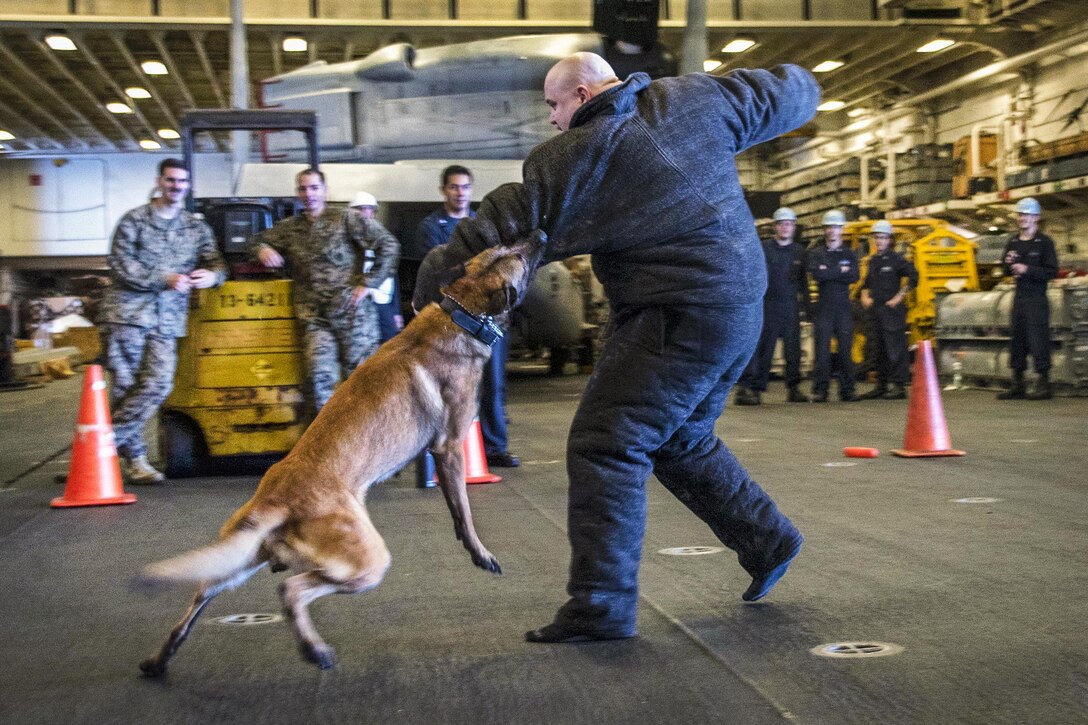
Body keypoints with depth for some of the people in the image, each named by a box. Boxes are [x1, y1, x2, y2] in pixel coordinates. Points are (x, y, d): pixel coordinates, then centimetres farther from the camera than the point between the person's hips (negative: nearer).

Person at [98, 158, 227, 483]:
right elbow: (120, 264, -4)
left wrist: (212, 275, -10)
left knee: (158, 384, -13)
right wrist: (164, 280, -12)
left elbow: (217, 264, 15)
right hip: (127, 312, -3)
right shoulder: (134, 220, 6)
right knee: (126, 385, -6)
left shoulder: (197, 228, 19)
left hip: (167, 321, 3)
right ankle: (133, 457, 3)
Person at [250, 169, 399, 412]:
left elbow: (389, 245, -2)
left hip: (353, 312, -3)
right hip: (314, 318, 3)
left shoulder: (347, 220, 2)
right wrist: (262, 249, 4)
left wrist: (369, 283, -7)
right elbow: (257, 240, 29)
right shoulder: (289, 227, 16)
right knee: (319, 376, -16)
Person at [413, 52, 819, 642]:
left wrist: (433, 279, 6)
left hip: (680, 316, -9)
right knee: (681, 440, 24)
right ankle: (766, 540, 33)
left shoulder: (572, 158, -8)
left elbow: (503, 226, -4)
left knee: (605, 443, -6)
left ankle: (599, 604, -7)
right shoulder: (698, 98, 7)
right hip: (741, 305, 9)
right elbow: (793, 95, 14)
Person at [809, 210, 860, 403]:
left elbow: (853, 277, -5)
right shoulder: (817, 254, 10)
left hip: (843, 307, 1)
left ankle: (847, 390, 5)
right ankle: (820, 390, -3)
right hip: (824, 307, -1)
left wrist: (829, 272, -8)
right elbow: (816, 274, -10)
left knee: (845, 349, 0)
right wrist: (840, 271, -6)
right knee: (822, 349, -6)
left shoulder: (849, 254, 13)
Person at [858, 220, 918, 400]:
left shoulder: (896, 259, -5)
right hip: (875, 310, 7)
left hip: (892, 310, -7)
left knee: (895, 348, -8)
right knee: (879, 349, 10)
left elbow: (913, 278, -11)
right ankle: (881, 386, 17)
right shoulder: (873, 260, 16)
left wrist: (899, 297, -12)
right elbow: (866, 283, 27)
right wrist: (865, 296, 9)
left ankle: (899, 386, -6)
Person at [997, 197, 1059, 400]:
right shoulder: (1012, 242, 14)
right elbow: (1006, 271, 21)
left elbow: (1052, 272, -10)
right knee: (1016, 341, 7)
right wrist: (1008, 263, 0)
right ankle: (1018, 386, 13)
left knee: (1038, 341, -8)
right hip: (1019, 297, 6)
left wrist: (1027, 269, -18)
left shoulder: (1044, 242, -3)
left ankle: (1044, 384, -2)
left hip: (1037, 299, -6)